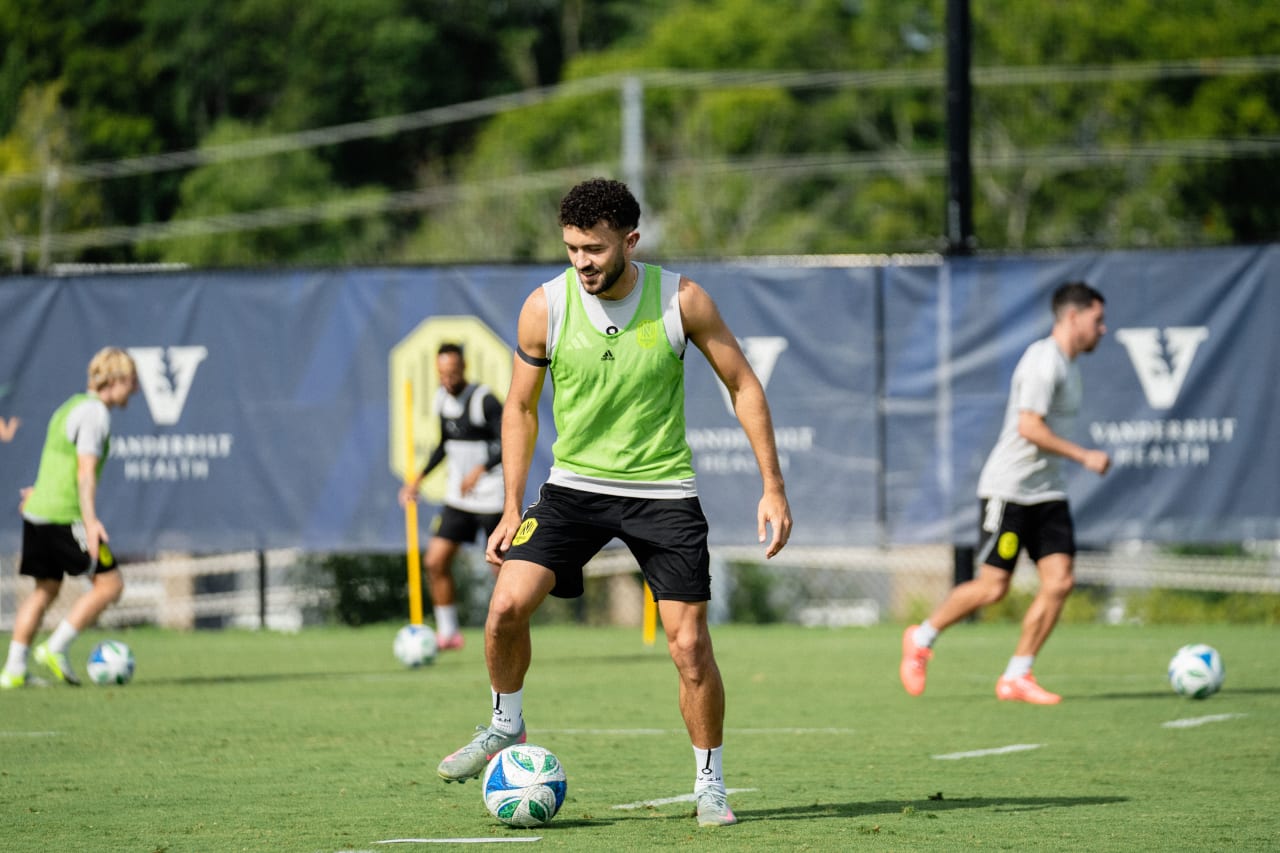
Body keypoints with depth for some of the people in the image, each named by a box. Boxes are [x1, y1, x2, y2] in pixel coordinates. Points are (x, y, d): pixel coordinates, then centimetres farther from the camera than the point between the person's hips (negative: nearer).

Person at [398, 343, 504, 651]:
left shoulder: (484, 400, -15)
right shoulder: (443, 398, 8)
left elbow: (508, 442, -22)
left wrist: (480, 470, -34)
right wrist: (419, 478, 19)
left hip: (491, 496, -7)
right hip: (458, 497, 7)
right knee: (436, 561, -2)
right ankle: (448, 633, 8)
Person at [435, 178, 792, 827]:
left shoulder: (680, 300, -12)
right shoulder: (545, 307, -9)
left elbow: (743, 386, -1)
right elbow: (520, 407, 4)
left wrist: (773, 487, -5)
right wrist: (512, 510, 0)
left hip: (663, 491, -1)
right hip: (574, 483, 1)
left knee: (689, 646, -7)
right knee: (507, 603, -17)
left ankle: (710, 786, 11)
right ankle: (505, 729, 9)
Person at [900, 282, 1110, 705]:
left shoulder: (1067, 364, 16)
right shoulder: (1044, 360, -16)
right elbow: (1029, 427, -23)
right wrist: (1084, 457, -18)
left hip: (1047, 493, 9)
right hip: (1008, 490, -9)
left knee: (1059, 581, -5)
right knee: (993, 586, -6)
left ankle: (1016, 677, 1)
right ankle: (921, 640, 17)